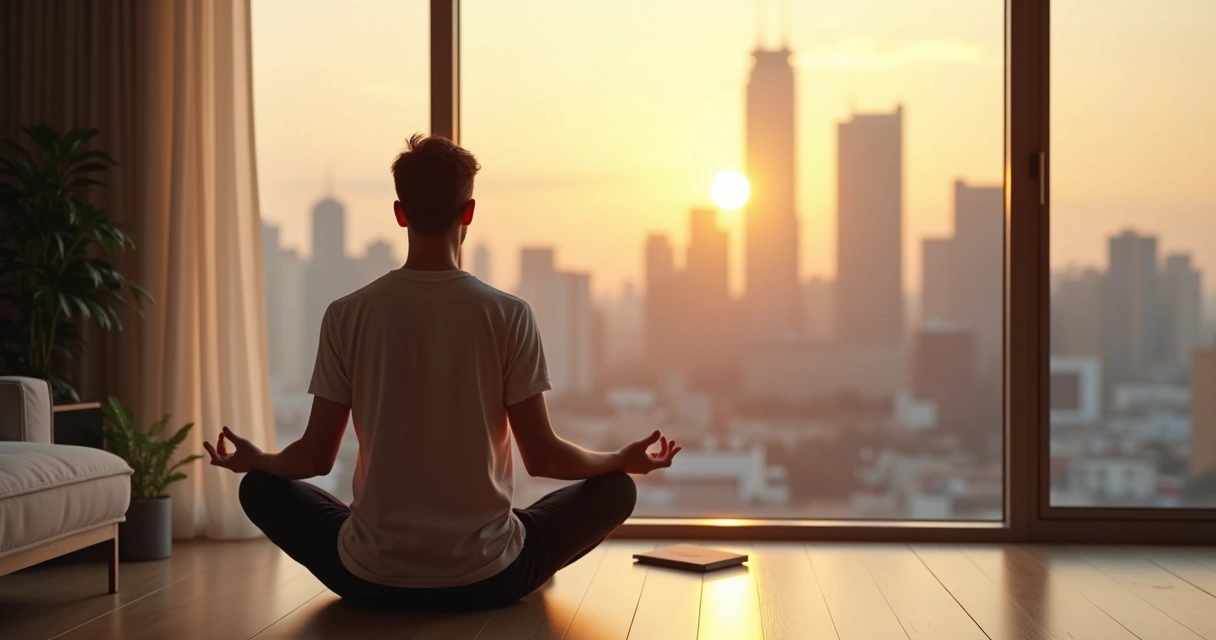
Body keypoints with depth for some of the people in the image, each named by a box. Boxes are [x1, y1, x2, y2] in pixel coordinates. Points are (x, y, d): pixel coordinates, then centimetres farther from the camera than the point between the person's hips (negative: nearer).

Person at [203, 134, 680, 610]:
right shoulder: (509, 315, -9)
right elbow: (542, 457, -5)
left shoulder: (346, 315, -5)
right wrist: (625, 460, 14)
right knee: (615, 489, 20)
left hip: (371, 580, 1)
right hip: (488, 579, -1)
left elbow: (316, 456, 1)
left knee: (261, 488, 26)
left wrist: (254, 460, 24)